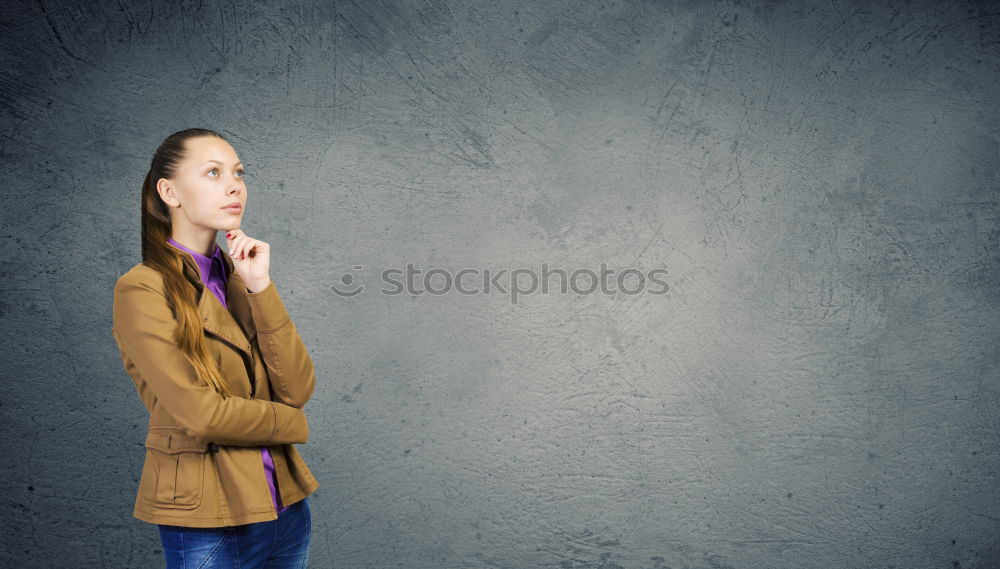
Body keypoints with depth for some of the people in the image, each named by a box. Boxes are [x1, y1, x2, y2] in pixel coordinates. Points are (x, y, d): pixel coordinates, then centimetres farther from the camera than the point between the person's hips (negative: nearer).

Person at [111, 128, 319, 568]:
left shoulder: (238, 276, 6)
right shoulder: (143, 289, -12)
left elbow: (297, 389, -5)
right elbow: (199, 413, -19)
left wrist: (259, 286, -12)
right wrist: (291, 422, -4)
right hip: (209, 524, -5)